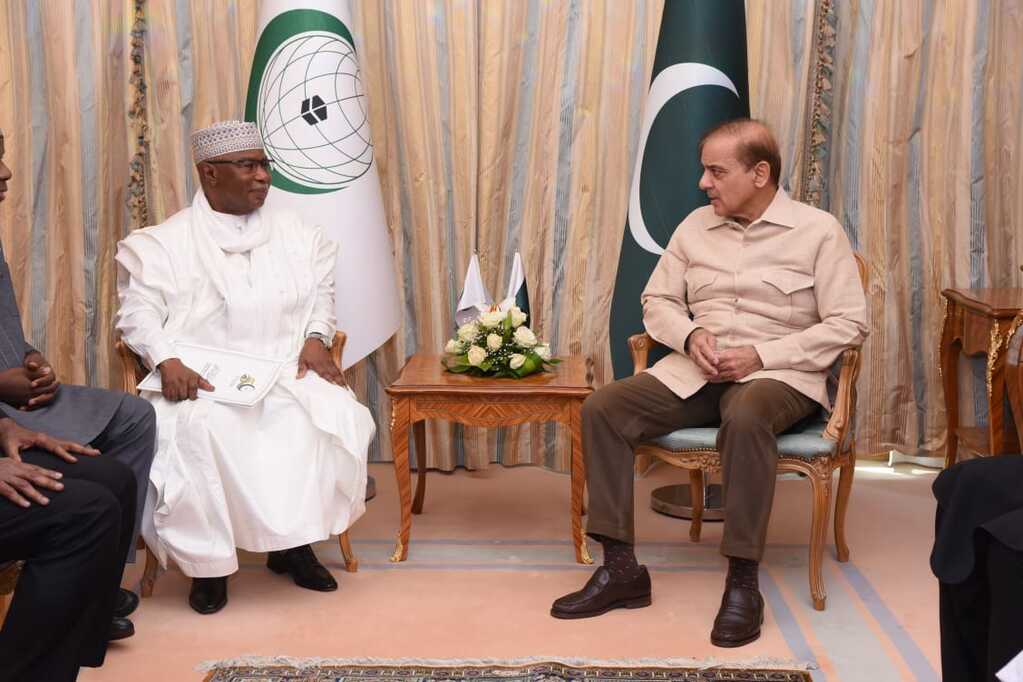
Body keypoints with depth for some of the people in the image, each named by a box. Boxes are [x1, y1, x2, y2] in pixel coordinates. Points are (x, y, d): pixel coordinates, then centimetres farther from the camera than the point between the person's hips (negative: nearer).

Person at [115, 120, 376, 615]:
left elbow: (322, 293, 18)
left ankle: (294, 542, -9)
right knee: (196, 432, -35)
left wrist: (316, 339, -3)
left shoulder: (297, 235, 15)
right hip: (202, 379, -3)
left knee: (336, 414, -26)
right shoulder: (164, 242, 3)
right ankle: (207, 561, -18)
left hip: (285, 372, 3)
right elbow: (138, 312, -3)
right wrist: (167, 361, -21)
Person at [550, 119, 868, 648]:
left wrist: (761, 355, -15)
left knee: (746, 417, -41)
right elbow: (657, 300, 16)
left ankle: (742, 583, -30)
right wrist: (691, 335, -7)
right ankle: (621, 569, -15)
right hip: (695, 371, 5)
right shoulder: (696, 227, 11)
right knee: (602, 408, -19)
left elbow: (848, 322, -6)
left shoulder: (817, 230, -2)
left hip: (778, 374, -5)